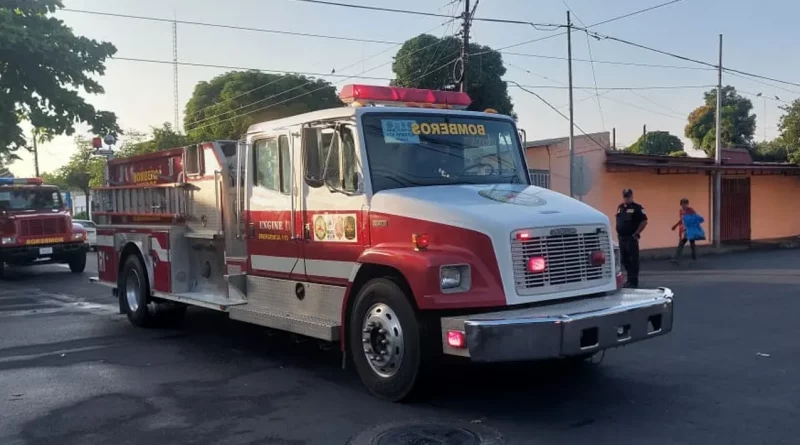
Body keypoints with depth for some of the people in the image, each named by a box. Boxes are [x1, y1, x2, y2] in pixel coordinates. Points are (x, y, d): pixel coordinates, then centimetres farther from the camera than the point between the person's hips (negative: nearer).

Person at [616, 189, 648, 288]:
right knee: (624, 259, 13)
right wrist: (618, 233, 13)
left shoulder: (637, 208, -9)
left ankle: (633, 281, 2)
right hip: (621, 238, 7)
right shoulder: (620, 207, 12)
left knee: (633, 260, -3)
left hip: (631, 238, -7)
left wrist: (636, 233, -14)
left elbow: (644, 222, -12)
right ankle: (630, 279, 24)